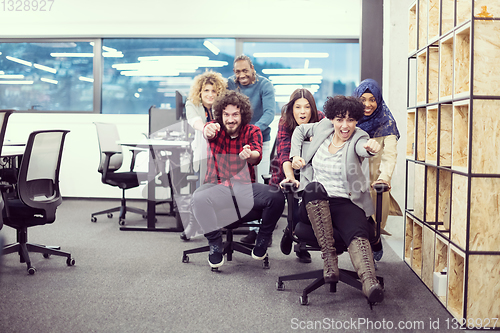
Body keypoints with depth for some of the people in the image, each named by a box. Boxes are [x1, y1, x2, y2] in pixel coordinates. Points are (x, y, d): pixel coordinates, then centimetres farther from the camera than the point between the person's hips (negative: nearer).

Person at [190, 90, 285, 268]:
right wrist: (208, 131, -54)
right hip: (217, 185, -1)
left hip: (245, 186, 1)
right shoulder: (216, 128, 1)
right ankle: (215, 245, -13)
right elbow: (208, 131, -26)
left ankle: (262, 241, -1)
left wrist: (249, 155, -46)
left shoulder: (252, 131, 2)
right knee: (198, 199, -33)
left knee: (277, 196, -26)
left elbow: (257, 155, -19)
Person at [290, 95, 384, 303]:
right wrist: (295, 155, 15)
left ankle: (369, 283, -57)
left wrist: (371, 147, -52)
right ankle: (329, 258, -36)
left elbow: (362, 149, -27)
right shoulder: (324, 127, 10)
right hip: (314, 203, 2)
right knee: (314, 188, -35)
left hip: (346, 204, -1)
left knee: (358, 233, -32)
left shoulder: (358, 138, -1)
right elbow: (300, 131, 31)